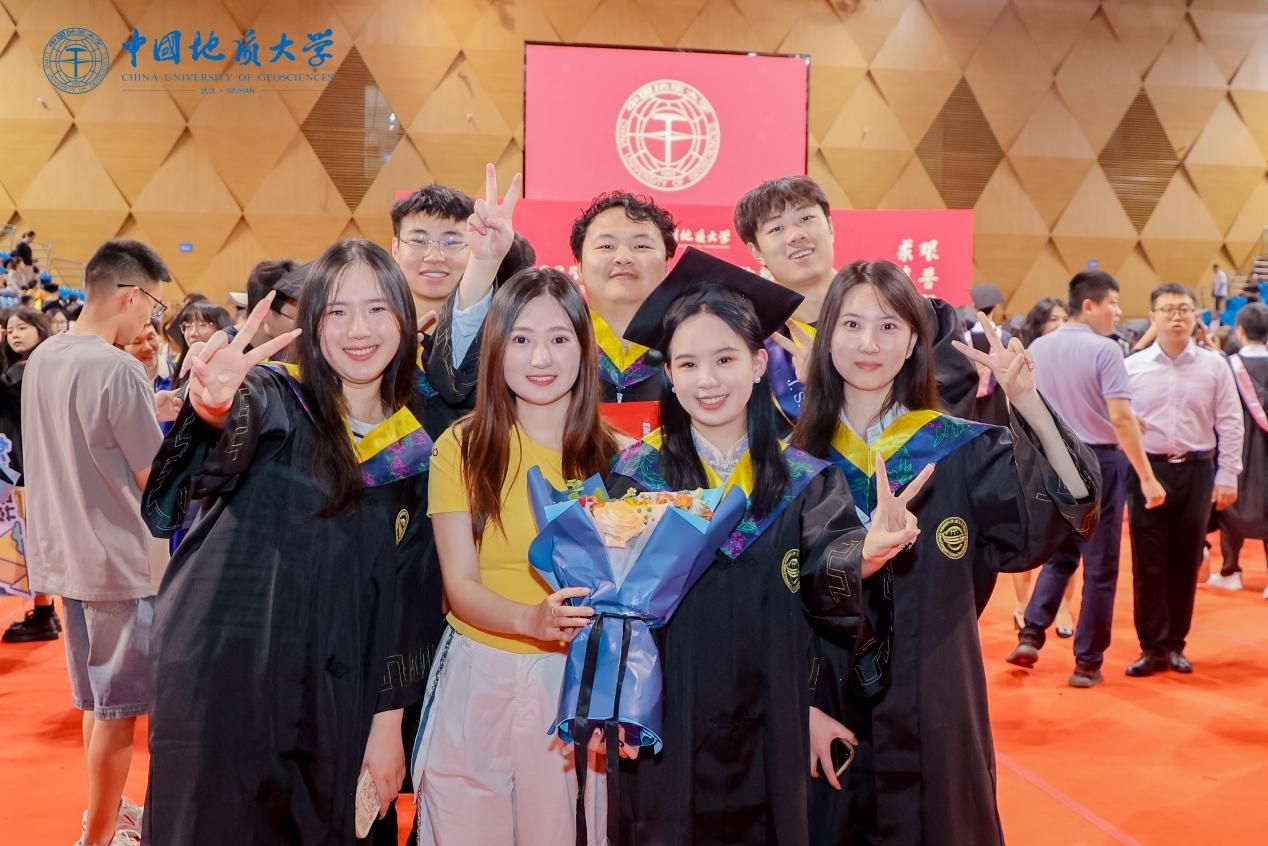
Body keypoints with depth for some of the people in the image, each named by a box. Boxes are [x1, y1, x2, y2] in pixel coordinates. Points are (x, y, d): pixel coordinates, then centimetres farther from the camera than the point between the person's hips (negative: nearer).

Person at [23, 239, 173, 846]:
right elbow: (158, 482, -16)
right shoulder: (119, 370, -20)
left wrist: (150, 414, 12)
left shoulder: (42, 358, 5)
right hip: (120, 560, -8)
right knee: (117, 710, 5)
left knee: (96, 699, 22)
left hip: (65, 554, 9)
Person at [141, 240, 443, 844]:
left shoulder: (413, 451, 6)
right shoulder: (279, 399, -3)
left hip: (328, 694, 3)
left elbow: (406, 593, 6)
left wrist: (388, 720, 3)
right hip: (221, 675, -3)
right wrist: (212, 403, -52)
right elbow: (241, 420, -28)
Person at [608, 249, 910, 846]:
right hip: (667, 733, -1)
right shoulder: (638, 475, -4)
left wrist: (864, 555, -36)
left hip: (770, 737, 1)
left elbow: (826, 577, -14)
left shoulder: (804, 481, -1)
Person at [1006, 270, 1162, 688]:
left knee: (1059, 554, 21)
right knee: (1099, 566, 6)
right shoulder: (1105, 350, -14)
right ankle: (1087, 662, 11)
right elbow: (1121, 420, -20)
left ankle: (1030, 635, 7)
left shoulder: (1037, 348, 3)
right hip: (1099, 460, -5)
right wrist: (1147, 478, -16)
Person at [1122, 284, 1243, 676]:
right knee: (1149, 563, 1)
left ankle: (1175, 644, 21)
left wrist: (1227, 475, -1)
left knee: (1185, 562, 8)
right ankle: (1152, 647, 11)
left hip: (1196, 470, 1)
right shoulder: (1132, 367, 0)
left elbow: (1230, 424, 4)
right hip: (1147, 470, -1)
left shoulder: (1214, 366, 2)